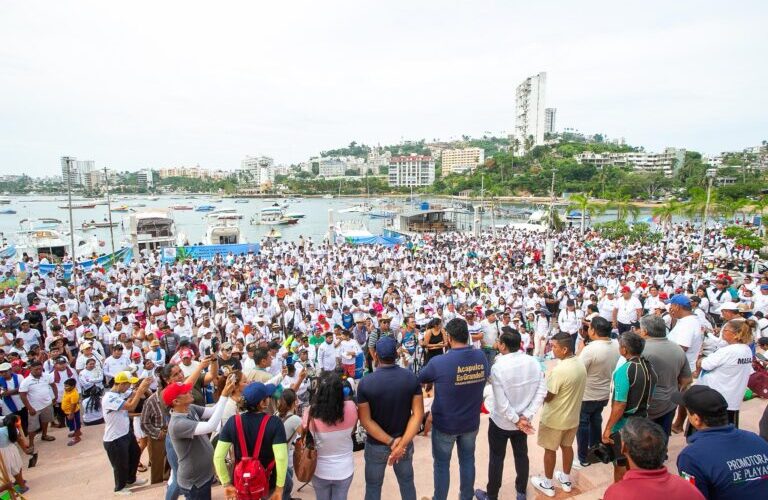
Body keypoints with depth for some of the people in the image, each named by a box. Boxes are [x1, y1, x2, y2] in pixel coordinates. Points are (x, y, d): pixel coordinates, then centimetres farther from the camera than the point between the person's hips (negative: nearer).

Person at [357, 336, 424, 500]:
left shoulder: (365, 383, -19)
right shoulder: (411, 378, -12)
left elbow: (365, 420, -19)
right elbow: (418, 413, -15)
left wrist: (390, 442, -17)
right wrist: (402, 443, -19)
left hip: (376, 445, -2)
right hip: (404, 441, 2)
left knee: (373, 487, 19)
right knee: (407, 482, 24)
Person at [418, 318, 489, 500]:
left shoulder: (439, 362, -26)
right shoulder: (481, 357, -12)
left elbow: (419, 379, -7)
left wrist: (435, 380, 14)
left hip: (445, 423, -4)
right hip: (471, 421, 4)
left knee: (442, 464, 15)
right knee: (468, 460, 22)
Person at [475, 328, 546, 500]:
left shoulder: (498, 367, -27)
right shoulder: (534, 362, -11)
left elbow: (501, 403, -24)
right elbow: (541, 392, -10)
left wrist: (516, 420, -11)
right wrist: (526, 416, -11)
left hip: (501, 421, -4)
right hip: (523, 420, 5)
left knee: (496, 459, 14)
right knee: (521, 455, 23)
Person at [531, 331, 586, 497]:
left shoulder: (560, 370, -32)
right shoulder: (581, 365, -6)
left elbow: (547, 397, -22)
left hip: (554, 418, -7)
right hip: (572, 416, 7)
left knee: (550, 450, 12)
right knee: (567, 446, 24)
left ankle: (547, 484, 28)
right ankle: (566, 479, 42)